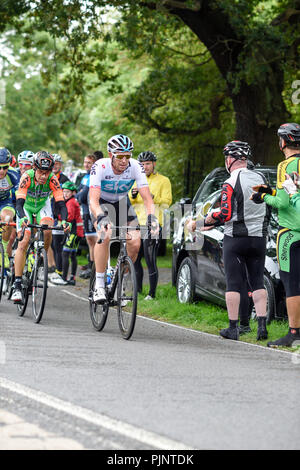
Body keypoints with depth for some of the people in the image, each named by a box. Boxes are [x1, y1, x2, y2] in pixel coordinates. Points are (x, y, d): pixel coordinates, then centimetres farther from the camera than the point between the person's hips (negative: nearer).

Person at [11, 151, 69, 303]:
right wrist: (23, 218, -58)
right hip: (26, 207, -1)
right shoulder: (27, 177, -32)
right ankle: (17, 285, -18)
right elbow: (19, 203, -39)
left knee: (47, 232, -29)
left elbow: (61, 203, -32)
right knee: (23, 242, -16)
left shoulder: (52, 180, -29)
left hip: (42, 207, 1)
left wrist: (64, 220, -51)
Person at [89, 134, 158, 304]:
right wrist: (101, 218, -57)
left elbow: (147, 197, -27)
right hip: (102, 202, -3)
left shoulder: (135, 167, -25)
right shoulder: (100, 167, -31)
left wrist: (151, 217, -45)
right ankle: (99, 285, -23)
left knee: (135, 243, -16)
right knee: (105, 235, -31)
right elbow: (93, 200, -38)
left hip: (122, 202, 3)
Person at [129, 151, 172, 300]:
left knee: (150, 261, -10)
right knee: (134, 259, 7)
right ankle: (138, 289, 21)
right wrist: (133, 195, -7)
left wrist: (153, 197, -23)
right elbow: (129, 203, 15)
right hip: (138, 223, 6)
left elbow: (166, 202, -6)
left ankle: (152, 293, -4)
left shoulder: (163, 181, 3)